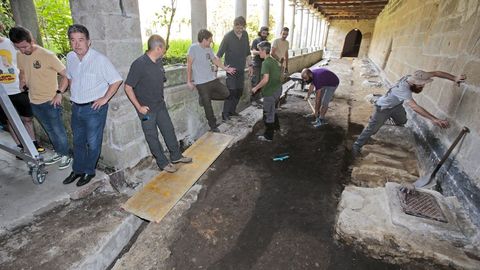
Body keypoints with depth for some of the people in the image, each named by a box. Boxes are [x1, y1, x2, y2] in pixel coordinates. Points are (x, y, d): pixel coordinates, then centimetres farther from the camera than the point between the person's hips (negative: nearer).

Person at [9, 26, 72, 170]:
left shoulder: (47, 55, -15)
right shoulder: (20, 56, 4)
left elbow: (66, 75, -13)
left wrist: (59, 93, -18)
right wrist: (21, 88, 12)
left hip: (50, 102, -6)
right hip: (34, 102, 6)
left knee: (58, 130, 3)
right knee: (50, 130, 17)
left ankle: (66, 155, 19)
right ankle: (58, 153, 31)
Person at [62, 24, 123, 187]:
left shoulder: (100, 59, -16)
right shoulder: (70, 58, 4)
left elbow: (116, 80, -13)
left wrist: (105, 98, -14)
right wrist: (73, 94, 10)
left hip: (94, 108, -6)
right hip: (76, 108, 6)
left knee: (93, 143, 6)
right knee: (78, 141, 19)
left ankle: (89, 171, 26)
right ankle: (78, 170, 36)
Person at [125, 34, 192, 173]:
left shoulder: (159, 61, 1)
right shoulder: (139, 64, -20)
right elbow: (128, 87, -16)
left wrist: (160, 98, 15)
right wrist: (139, 107, -16)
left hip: (160, 105, 7)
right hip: (147, 108, -7)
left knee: (169, 130, 14)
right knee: (152, 136, 6)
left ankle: (176, 155, 31)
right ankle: (163, 163, 20)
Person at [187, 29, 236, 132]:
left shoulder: (209, 48, 7)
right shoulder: (193, 48, -12)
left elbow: (215, 60, 21)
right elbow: (189, 65, -10)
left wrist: (226, 68, 22)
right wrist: (189, 81, -10)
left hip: (213, 79, 7)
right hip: (201, 83, -7)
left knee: (225, 93, 6)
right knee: (208, 105, 1)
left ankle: (205, 97, 17)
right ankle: (213, 125, 18)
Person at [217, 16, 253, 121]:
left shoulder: (245, 34, 4)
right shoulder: (228, 36, -12)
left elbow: (247, 52, 14)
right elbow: (219, 54, -12)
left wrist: (250, 65, 11)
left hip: (241, 69, 6)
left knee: (239, 91, 8)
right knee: (231, 91, -11)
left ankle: (232, 111, 21)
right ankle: (225, 113, -1)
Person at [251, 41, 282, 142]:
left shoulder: (266, 63, -18)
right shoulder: (274, 60, 9)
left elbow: (265, 79, -27)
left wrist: (256, 88, -15)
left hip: (270, 92, -9)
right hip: (278, 89, 9)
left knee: (268, 114, 3)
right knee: (273, 110, 28)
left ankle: (268, 136, 14)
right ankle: (276, 126, 46)